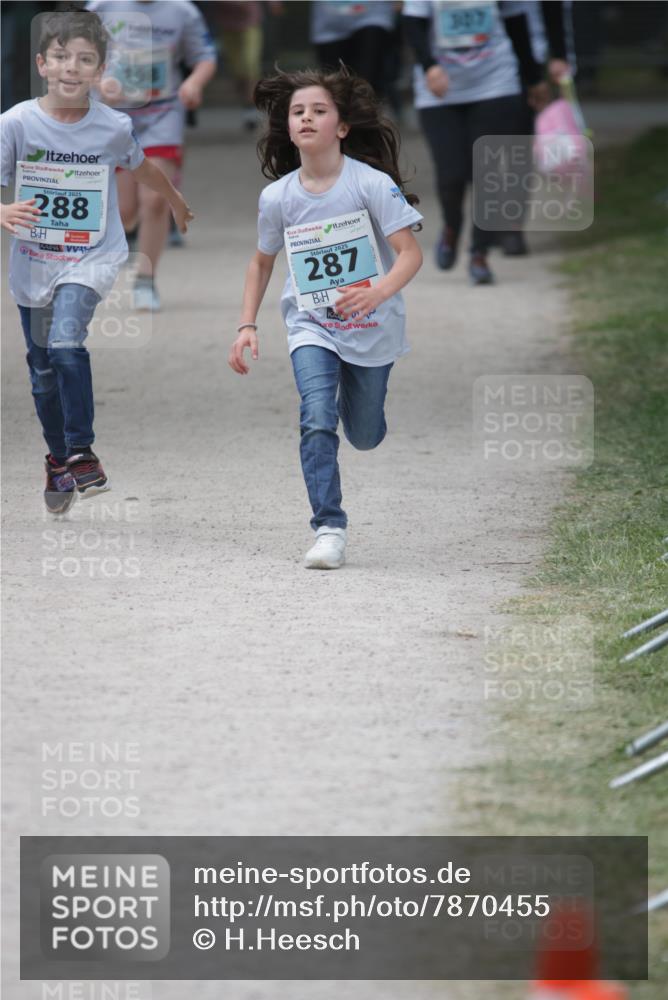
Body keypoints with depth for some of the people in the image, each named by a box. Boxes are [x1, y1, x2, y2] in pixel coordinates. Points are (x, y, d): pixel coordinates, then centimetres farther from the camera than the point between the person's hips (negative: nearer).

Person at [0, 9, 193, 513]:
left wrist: (178, 203, 31)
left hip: (91, 258, -2)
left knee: (65, 343, -26)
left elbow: (142, 168, 13)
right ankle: (59, 460, 35)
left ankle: (81, 455, -14)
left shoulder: (114, 127, -9)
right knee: (43, 370, 13)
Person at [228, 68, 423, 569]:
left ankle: (353, 393, 49)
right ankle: (329, 529, -17)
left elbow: (411, 252, -20)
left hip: (373, 329, -1)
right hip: (311, 326, 1)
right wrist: (247, 326, 3)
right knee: (317, 421, -21)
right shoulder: (277, 196, -7)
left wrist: (379, 292, -38)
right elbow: (263, 261, 10)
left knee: (365, 437, 13)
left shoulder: (372, 183, -17)